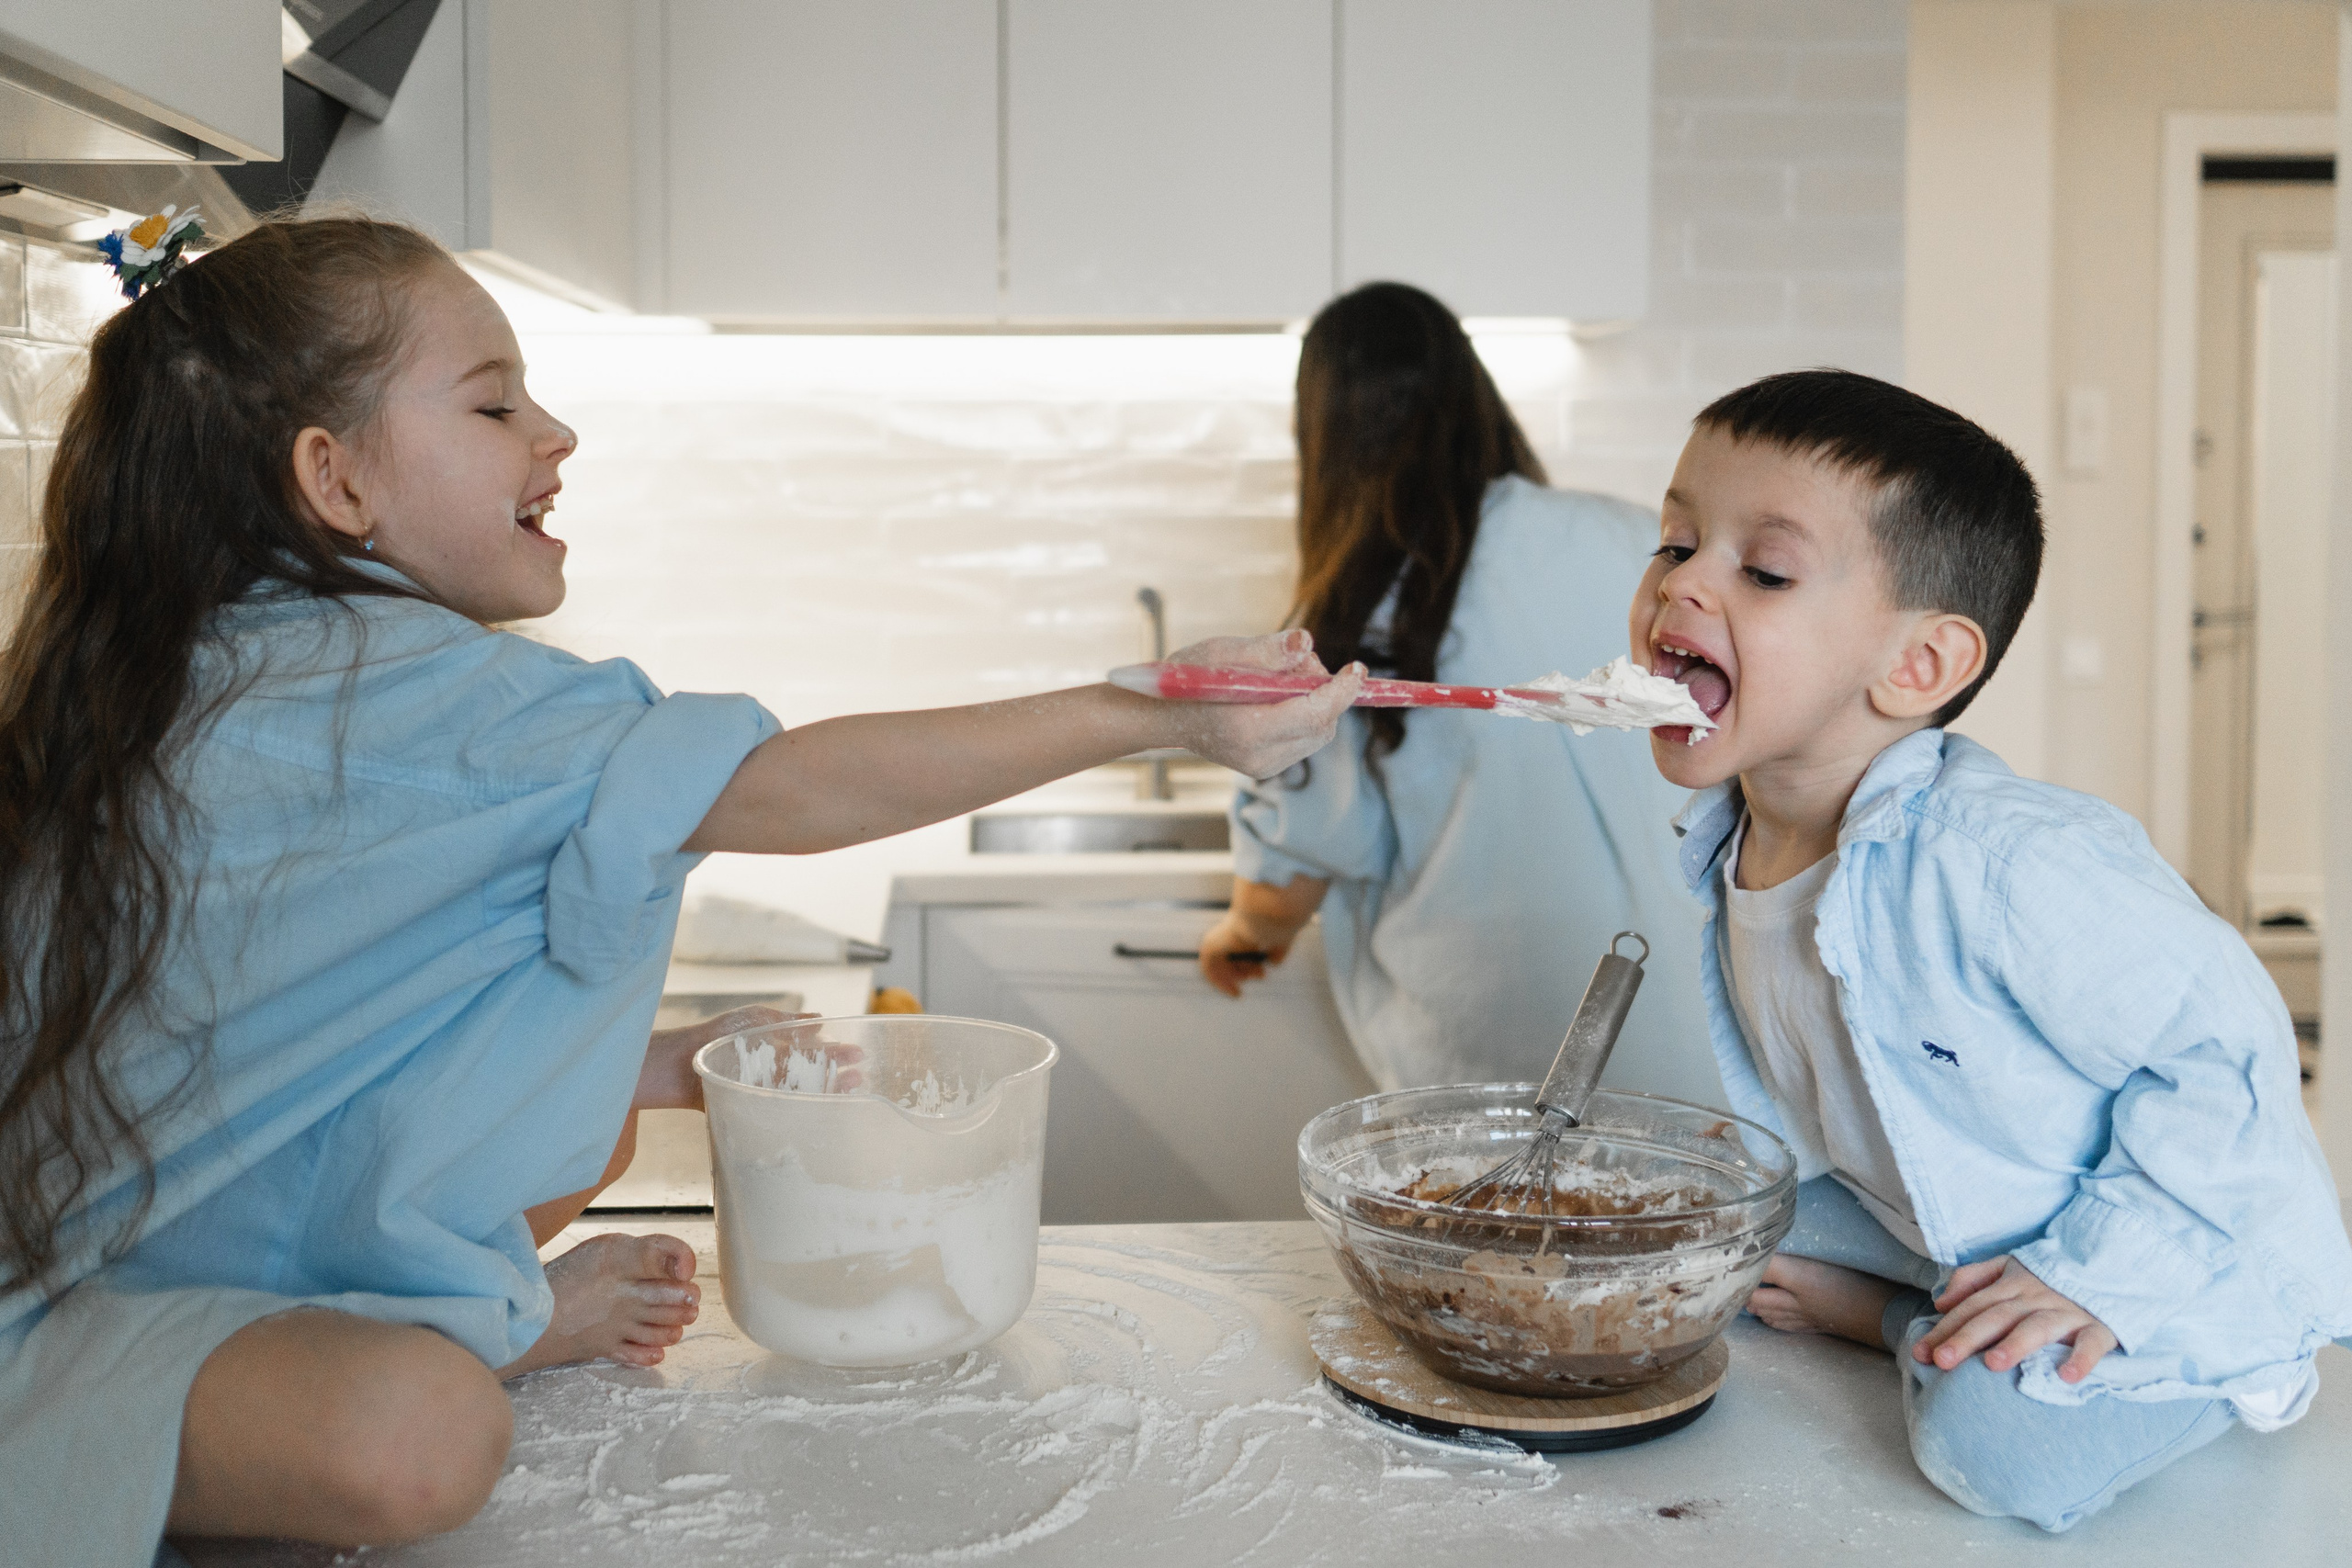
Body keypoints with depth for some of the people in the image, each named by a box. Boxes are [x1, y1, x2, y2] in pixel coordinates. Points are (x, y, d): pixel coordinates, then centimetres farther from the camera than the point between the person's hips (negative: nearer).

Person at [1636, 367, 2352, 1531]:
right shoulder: (1738, 848, -7)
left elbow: (2226, 1047, -28)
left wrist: (2095, 1275, -28)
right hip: (1928, 1220, 7)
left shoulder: (2010, 865, -35)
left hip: (2169, 1264, -7)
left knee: (2002, 1444, -30)